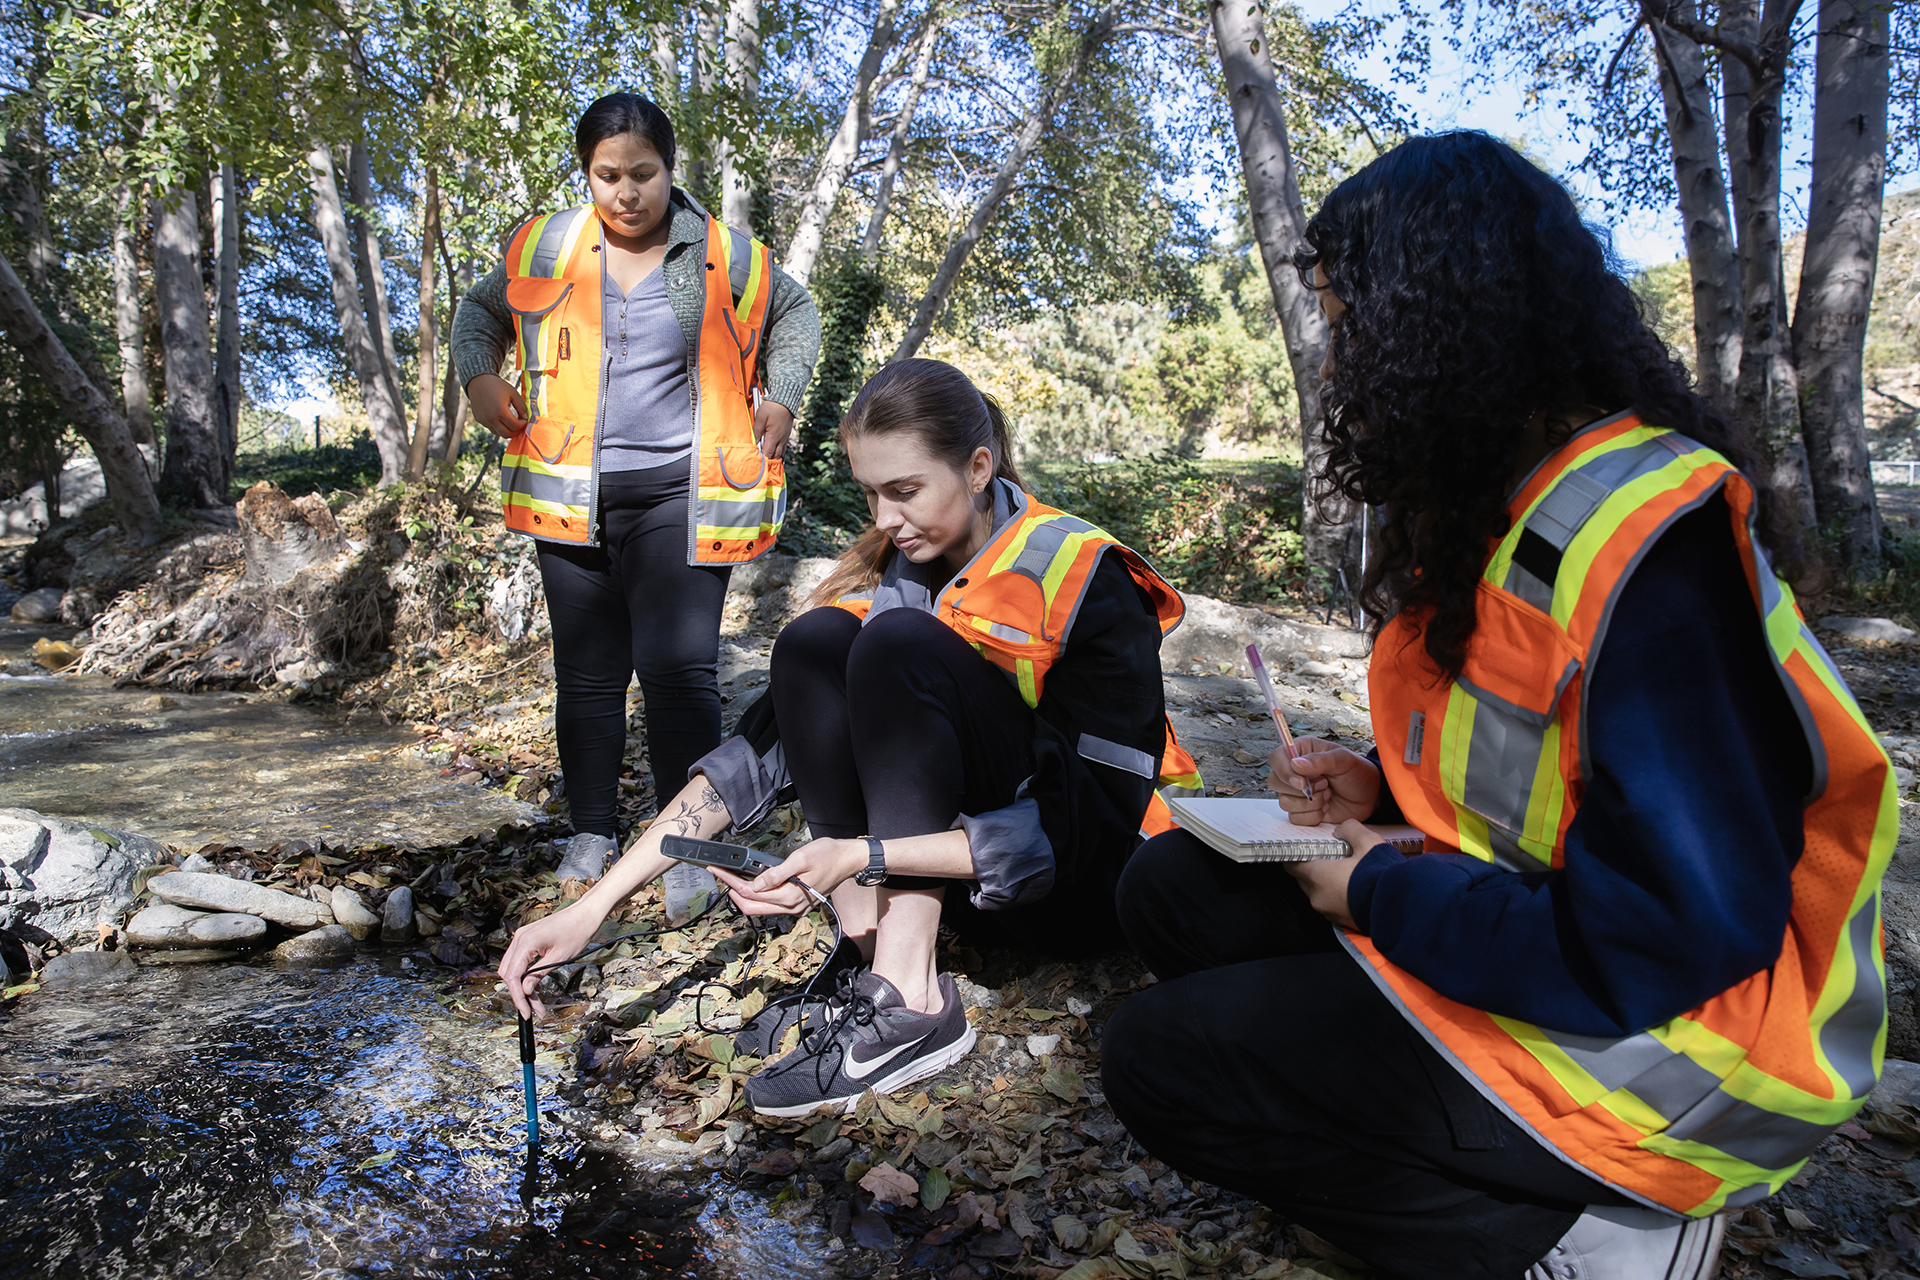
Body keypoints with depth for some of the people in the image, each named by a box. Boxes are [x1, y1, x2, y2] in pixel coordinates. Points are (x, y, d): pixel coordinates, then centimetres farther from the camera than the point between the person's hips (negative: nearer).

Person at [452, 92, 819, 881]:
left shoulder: (723, 254, 2)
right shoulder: (542, 248, 7)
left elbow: (795, 313, 19)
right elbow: (480, 311, 24)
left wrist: (780, 398, 7)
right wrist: (478, 377, 6)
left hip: (680, 495, -2)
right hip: (572, 493, 3)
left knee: (678, 666, -10)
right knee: (587, 671, 9)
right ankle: (593, 832, 23)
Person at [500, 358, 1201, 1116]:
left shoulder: (1086, 581, -17)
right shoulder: (886, 573, -2)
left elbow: (1070, 824, -23)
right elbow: (762, 750, -7)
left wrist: (867, 857, -32)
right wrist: (592, 906, -15)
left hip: (1088, 884, -5)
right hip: (965, 885, 5)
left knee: (901, 648, -27)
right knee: (813, 645, -15)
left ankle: (910, 1006, -26)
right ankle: (876, 969, -17)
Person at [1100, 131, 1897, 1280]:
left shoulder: (1647, 541, -26)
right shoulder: (1502, 502, 5)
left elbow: (1679, 938, -28)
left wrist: (1382, 893, -17)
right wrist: (1385, 783, 0)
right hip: (1512, 920, 10)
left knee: (1159, 1060, -12)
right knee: (1177, 887, 8)